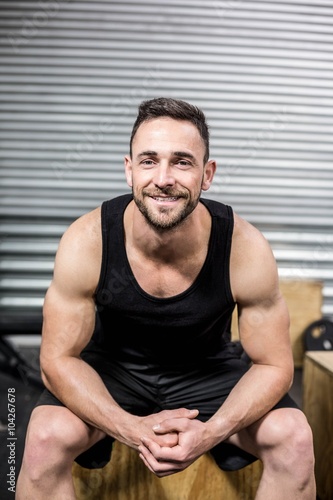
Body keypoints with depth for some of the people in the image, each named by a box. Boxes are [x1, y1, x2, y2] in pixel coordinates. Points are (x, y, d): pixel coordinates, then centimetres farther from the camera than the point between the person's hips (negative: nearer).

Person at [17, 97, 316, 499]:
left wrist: (211, 432, -32)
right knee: (45, 437, -27)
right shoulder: (85, 243, -26)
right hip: (112, 365, 0)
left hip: (209, 367, 1)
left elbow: (273, 364, -15)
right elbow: (59, 359, -17)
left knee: (293, 437, -18)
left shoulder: (246, 250, -26)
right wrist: (132, 428, -32)